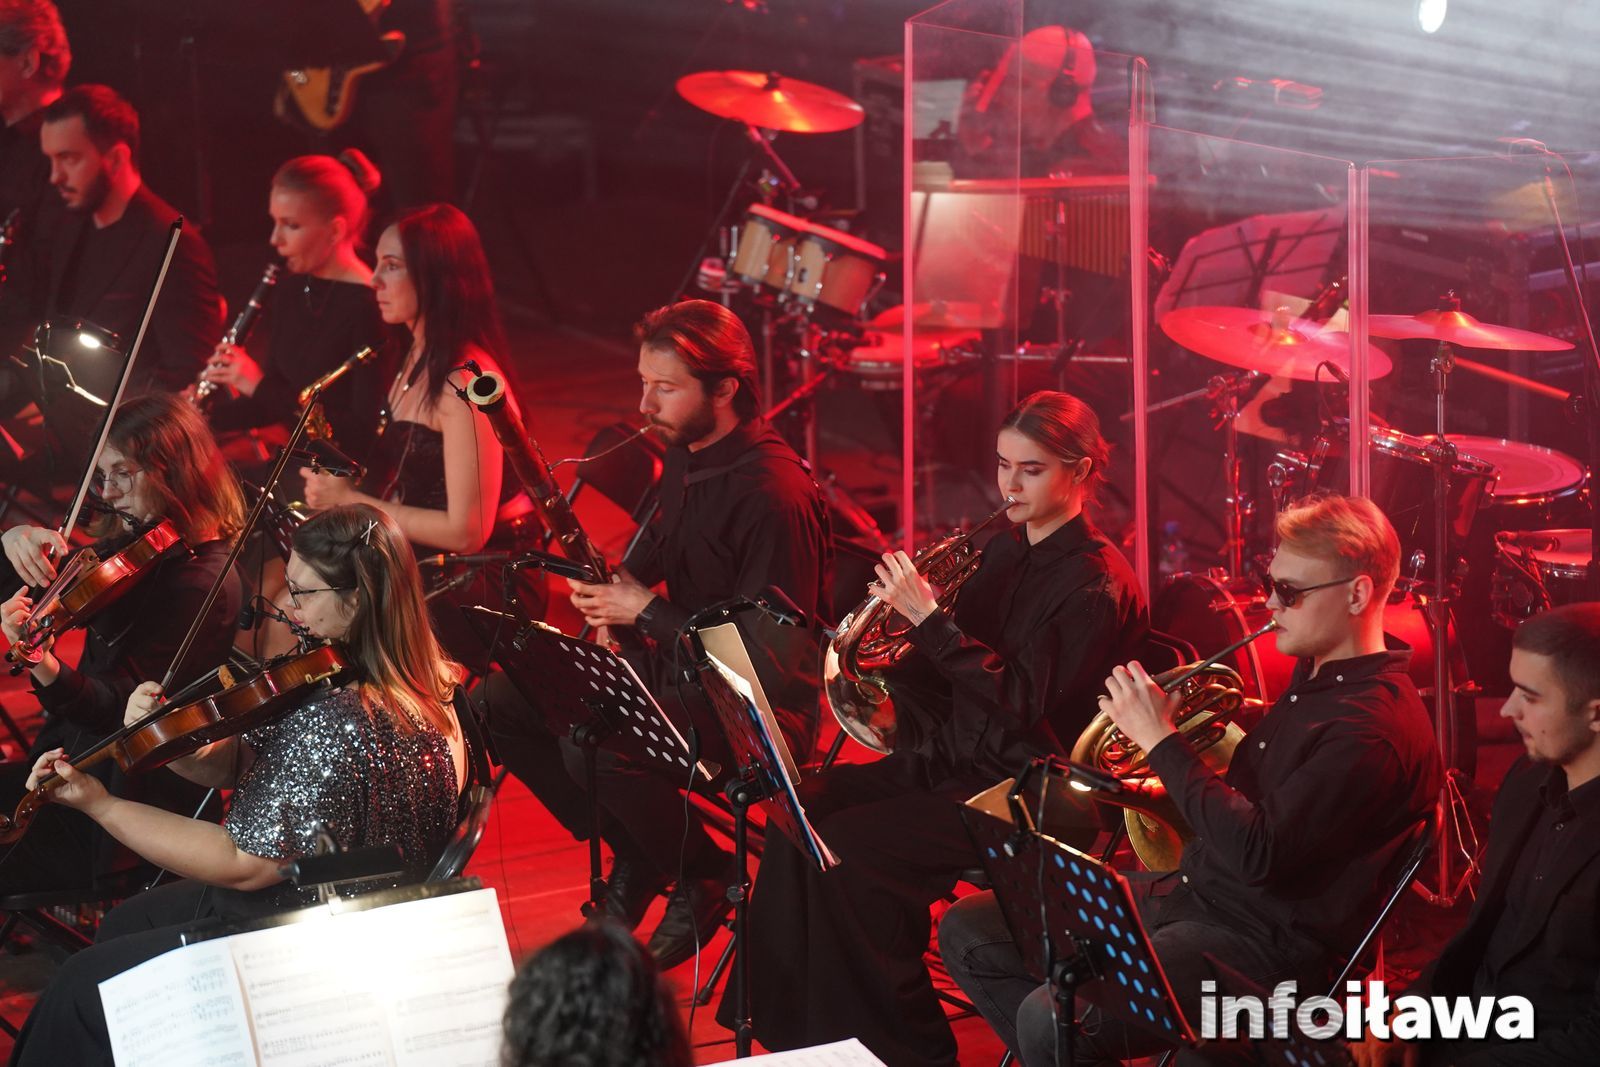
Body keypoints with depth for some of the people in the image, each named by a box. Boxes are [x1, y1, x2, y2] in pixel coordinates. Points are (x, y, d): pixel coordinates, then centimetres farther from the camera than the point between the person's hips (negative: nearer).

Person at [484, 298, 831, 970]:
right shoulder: (682, 456, 6)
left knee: (594, 747, -32)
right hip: (679, 665, 10)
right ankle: (634, 858, 11)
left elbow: (771, 650, -26)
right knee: (501, 704, 3)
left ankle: (705, 875, -6)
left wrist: (647, 612, -18)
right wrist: (615, 586, 2)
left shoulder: (775, 492, -23)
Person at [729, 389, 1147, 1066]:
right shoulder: (1002, 554, 13)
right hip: (950, 759, 9)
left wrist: (930, 618, -25)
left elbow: (1024, 703, -23)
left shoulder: (1098, 583, -13)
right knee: (802, 813, -9)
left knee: (848, 850, -23)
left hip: (1020, 787, -9)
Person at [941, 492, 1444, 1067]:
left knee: (1048, 1019, -30)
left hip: (1261, 943, -10)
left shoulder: (1377, 727, -21)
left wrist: (1161, 741, -19)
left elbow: (1258, 855, -27)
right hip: (1189, 889, 10)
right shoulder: (1313, 676, 10)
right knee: (967, 933, 6)